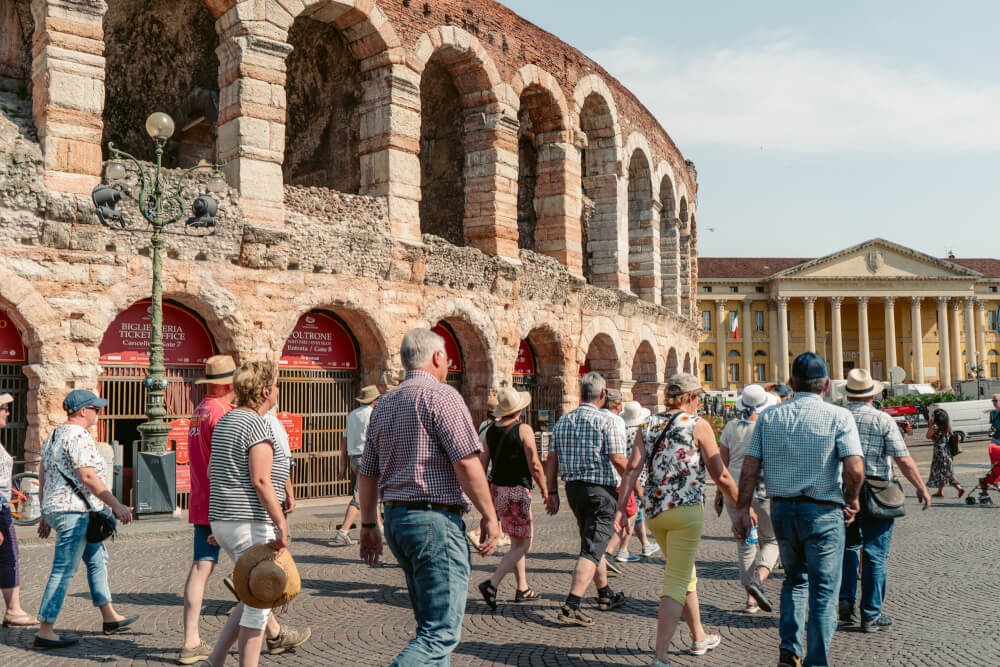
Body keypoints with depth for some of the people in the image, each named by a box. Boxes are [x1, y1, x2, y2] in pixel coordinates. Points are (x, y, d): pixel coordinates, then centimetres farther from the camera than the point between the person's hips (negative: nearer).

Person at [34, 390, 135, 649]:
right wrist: (116, 505, -19)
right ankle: (45, 632, 1)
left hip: (54, 509, 11)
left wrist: (45, 515, 22)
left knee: (98, 559, 17)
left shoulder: (53, 436, 15)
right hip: (74, 511, -11)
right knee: (64, 571, -5)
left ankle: (109, 617, 24)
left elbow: (42, 477, 18)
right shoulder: (79, 436, -15)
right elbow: (88, 476, -22)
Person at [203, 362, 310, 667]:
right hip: (251, 524, -9)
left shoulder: (225, 421, 12)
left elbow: (211, 472, 18)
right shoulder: (257, 425, -17)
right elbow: (261, 480, -23)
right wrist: (281, 525, -21)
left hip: (223, 521, 9)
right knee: (258, 603, 2)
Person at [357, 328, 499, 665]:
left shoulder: (383, 404, 15)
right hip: (436, 520, -9)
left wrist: (368, 525, 23)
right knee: (442, 632, -7)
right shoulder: (441, 395, -10)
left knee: (431, 622, 20)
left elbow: (367, 473, 17)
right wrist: (490, 517, -9)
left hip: (396, 518, 9)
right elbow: (467, 463, -17)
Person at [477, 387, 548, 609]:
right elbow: (535, 465, -17)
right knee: (522, 545, -1)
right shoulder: (523, 429, -13)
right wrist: (544, 490, -2)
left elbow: (482, 463, 7)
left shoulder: (491, 430, 5)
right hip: (517, 491, -7)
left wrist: (486, 494, 17)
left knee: (517, 540, 19)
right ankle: (492, 584, -13)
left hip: (497, 489, 7)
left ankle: (522, 588, 24)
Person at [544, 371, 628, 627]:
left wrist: (552, 493, 10)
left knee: (593, 541, 22)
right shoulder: (604, 422, -11)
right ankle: (570, 607, -15)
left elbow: (551, 459, 5)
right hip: (600, 490, -7)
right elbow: (619, 461, -15)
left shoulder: (563, 421, 6)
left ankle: (605, 595, 36)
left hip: (573, 489, 7)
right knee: (592, 549, -6)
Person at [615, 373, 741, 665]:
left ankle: (700, 638, 40)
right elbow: (720, 476, -5)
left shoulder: (648, 425, 8)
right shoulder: (698, 425, -5)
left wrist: (620, 509, -4)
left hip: (653, 510, 6)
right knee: (676, 584, -3)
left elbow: (632, 468, -2)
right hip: (686, 510, -6)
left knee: (687, 575, 23)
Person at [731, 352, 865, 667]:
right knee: (823, 591, 7)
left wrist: (742, 509, 6)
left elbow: (749, 467, 0)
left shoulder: (769, 417, 3)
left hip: (782, 509, 4)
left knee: (795, 579, 24)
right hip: (823, 512, -4)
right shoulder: (839, 416, -7)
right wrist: (851, 500, -1)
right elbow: (855, 468, -18)